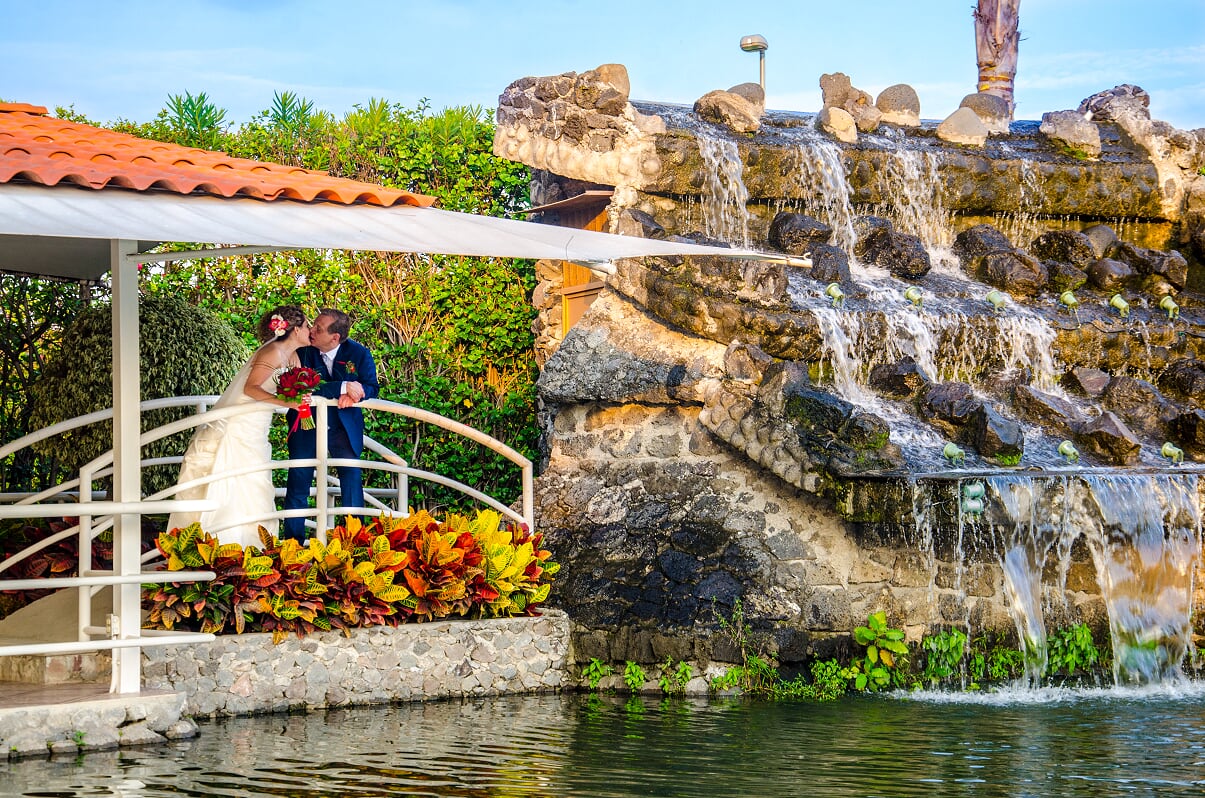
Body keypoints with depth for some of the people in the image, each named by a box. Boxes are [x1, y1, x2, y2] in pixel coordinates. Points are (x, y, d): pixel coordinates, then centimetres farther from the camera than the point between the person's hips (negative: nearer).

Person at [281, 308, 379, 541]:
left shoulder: (359, 353, -12)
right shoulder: (302, 351, -16)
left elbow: (371, 388, -8)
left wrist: (352, 394, -30)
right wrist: (344, 387, -33)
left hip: (345, 426, 1)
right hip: (306, 424, 0)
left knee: (352, 479, 1)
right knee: (298, 480, 0)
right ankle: (293, 540, 8)